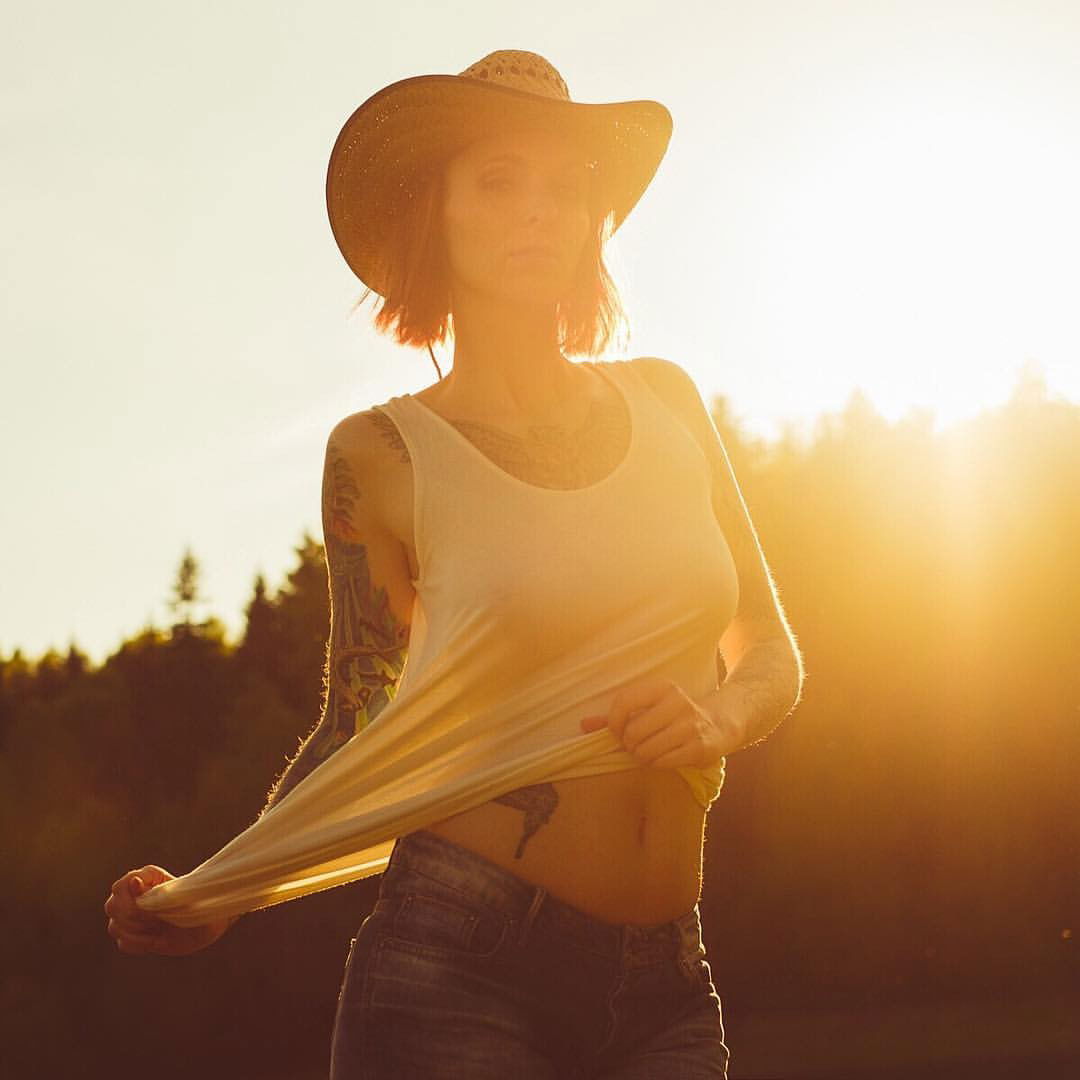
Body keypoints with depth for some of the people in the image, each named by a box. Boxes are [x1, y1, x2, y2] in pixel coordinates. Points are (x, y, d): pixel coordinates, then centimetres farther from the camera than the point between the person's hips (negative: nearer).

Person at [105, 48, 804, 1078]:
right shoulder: (383, 454, -2)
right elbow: (359, 729, 5)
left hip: (663, 993, 4)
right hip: (458, 972, -3)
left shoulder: (664, 401, 8)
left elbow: (773, 654, 14)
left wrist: (719, 715, -8)